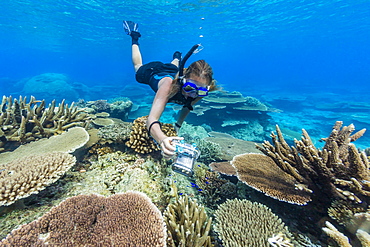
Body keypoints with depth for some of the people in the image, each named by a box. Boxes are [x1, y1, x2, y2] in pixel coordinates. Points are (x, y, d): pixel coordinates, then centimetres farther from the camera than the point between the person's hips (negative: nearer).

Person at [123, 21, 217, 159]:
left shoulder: (201, 91, -38)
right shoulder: (170, 85, -51)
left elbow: (188, 105, -16)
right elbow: (152, 119, -61)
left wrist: (178, 125, -19)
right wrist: (162, 139, -79)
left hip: (174, 72, 3)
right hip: (153, 72, -3)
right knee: (138, 66, 32)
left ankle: (177, 57, 70)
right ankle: (134, 37, 48)